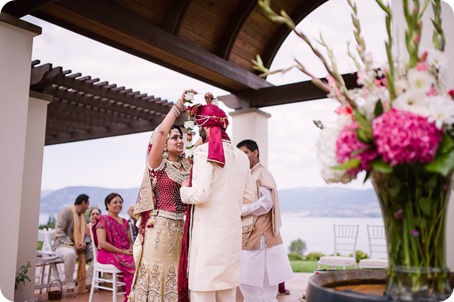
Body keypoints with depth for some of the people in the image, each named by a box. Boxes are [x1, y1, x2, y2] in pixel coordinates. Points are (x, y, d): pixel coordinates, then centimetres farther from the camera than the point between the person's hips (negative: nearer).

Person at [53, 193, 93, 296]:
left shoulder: (83, 216, 16)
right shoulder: (66, 211, -9)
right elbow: (59, 231, -18)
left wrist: (84, 243, -10)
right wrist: (72, 245, -23)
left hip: (79, 246, 7)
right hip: (63, 244, -7)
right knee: (70, 253, -42)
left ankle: (86, 282, -6)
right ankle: (70, 286, -25)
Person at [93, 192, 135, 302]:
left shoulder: (124, 222, 18)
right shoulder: (103, 220, -3)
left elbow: (130, 241, 18)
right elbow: (102, 244, -13)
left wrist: (130, 250, -6)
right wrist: (123, 251, -16)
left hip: (125, 254, 6)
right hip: (107, 254, -6)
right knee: (133, 264, -30)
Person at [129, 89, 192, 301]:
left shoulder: (188, 164, 12)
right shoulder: (157, 163, -1)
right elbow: (161, 131, -15)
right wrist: (179, 104, -10)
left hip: (184, 229, 5)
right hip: (161, 229, -5)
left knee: (177, 277, 9)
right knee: (157, 275, 1)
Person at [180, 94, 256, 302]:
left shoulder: (206, 151, -10)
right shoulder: (241, 156, 9)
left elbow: (200, 194, -19)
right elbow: (249, 195, 16)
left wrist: (184, 190, 0)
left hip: (209, 231, -7)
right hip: (232, 230, 7)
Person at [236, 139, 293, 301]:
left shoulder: (262, 173, -9)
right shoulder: (249, 175, 19)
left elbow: (266, 203, -20)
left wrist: (240, 211, -19)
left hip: (260, 240, -9)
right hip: (250, 239, 9)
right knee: (249, 286, 12)